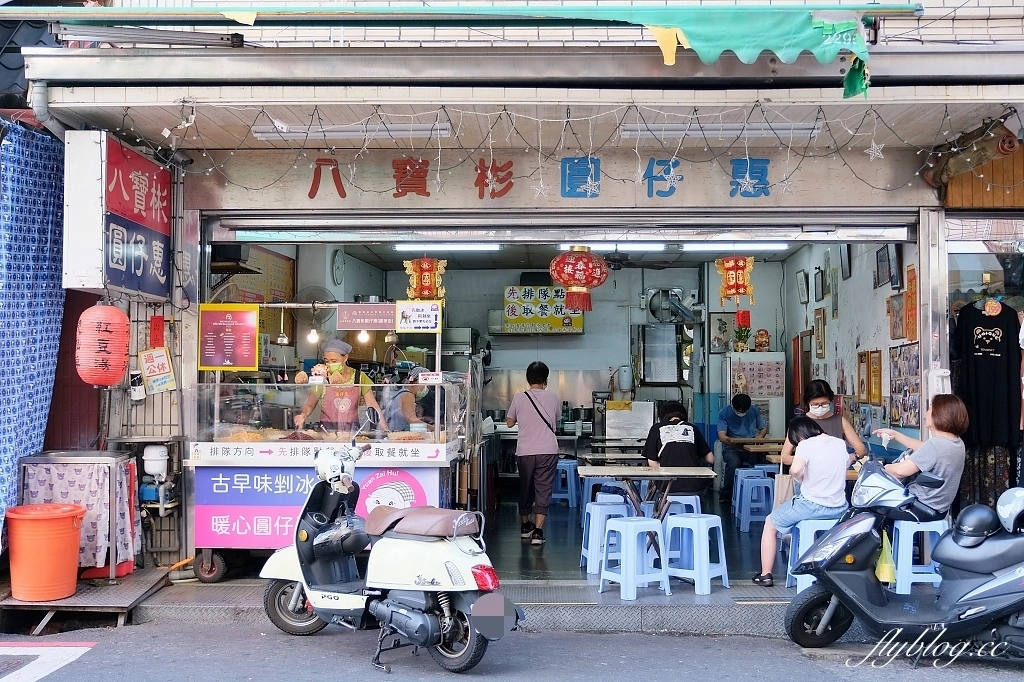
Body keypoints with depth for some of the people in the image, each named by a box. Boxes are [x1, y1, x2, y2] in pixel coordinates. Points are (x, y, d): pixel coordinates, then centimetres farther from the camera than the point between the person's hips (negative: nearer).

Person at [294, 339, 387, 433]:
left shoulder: (359, 378, 2)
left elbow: (373, 406, 3)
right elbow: (310, 405, 8)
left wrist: (386, 431, -5)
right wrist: (303, 415, -14)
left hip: (353, 432, 1)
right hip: (327, 431, -1)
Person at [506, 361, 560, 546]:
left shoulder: (519, 398, -2)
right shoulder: (553, 398, -1)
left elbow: (510, 423, 8)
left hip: (525, 451, 1)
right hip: (548, 451, -1)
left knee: (525, 488, 17)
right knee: (544, 490, 0)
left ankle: (525, 525, 32)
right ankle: (537, 531, -9)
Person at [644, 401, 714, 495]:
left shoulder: (657, 428, 11)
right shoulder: (692, 428, 14)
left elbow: (651, 462, 9)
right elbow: (710, 459, 16)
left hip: (669, 487, -2)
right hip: (694, 487, 2)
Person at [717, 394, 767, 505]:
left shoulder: (754, 411, 10)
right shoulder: (724, 414, -1)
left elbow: (764, 427, 17)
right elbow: (721, 435, -11)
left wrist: (760, 437, -5)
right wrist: (730, 440, -31)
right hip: (731, 447, -3)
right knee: (734, 463, -36)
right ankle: (725, 496, -19)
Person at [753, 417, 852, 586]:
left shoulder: (806, 445, -12)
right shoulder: (840, 443, 6)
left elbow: (795, 470, -28)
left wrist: (802, 479, -8)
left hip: (812, 506, -6)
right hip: (839, 509, 6)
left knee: (770, 523, 16)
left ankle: (765, 574, 15)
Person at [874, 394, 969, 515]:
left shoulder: (935, 444, -27)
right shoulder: (957, 443, 2)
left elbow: (901, 471, -28)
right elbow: (923, 450, 19)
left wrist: (882, 468, -8)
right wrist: (895, 435, 20)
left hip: (924, 507, -9)